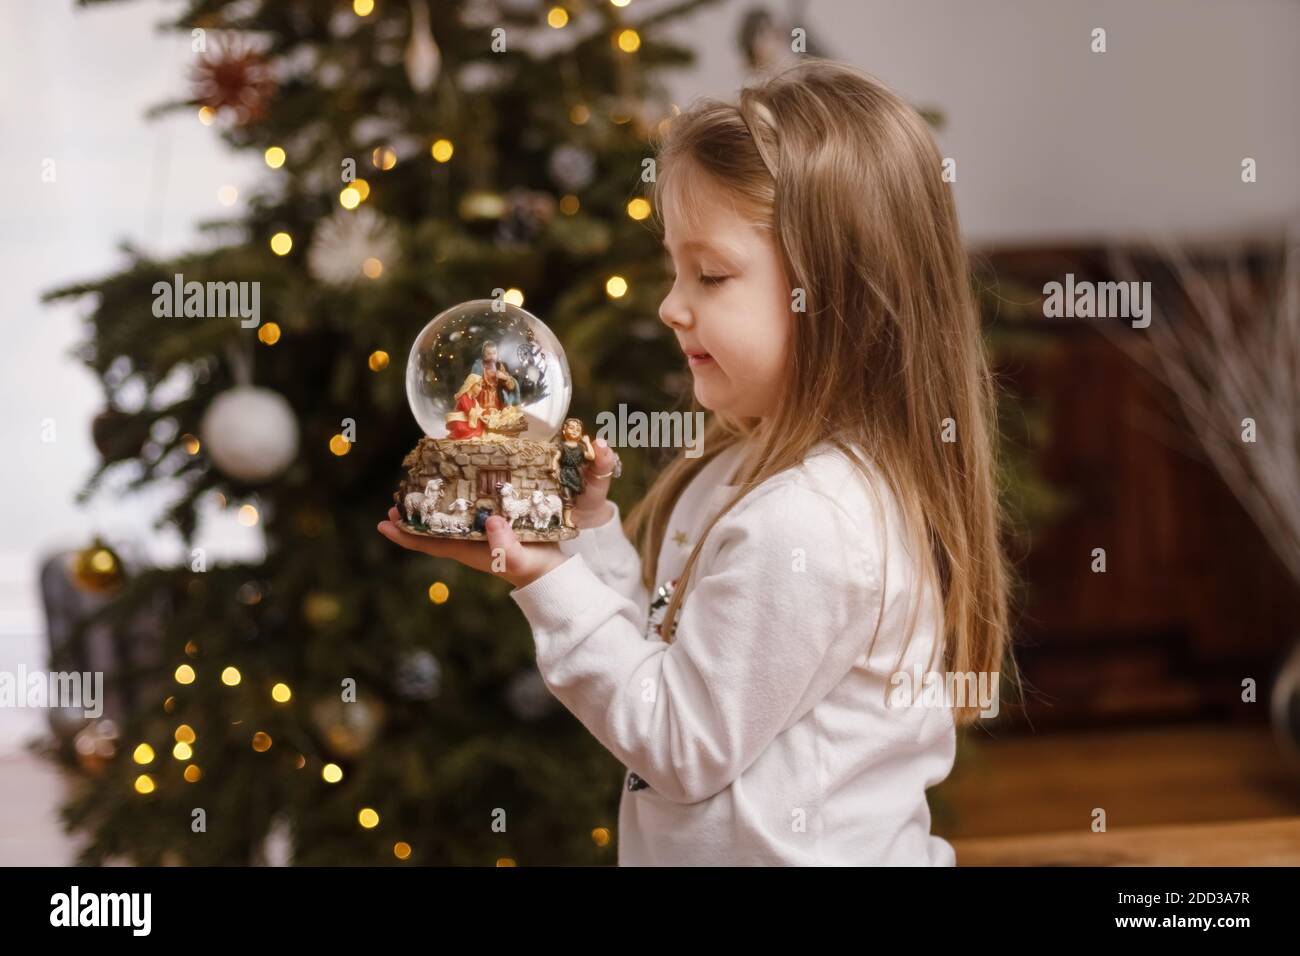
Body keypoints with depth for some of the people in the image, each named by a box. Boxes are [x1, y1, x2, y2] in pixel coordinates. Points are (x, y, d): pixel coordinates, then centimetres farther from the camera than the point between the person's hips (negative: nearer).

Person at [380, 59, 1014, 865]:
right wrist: (593, 527, -3)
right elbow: (681, 659, 7)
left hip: (778, 851, -9)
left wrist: (548, 581, -20)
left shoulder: (799, 528, -26)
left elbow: (684, 746, -19)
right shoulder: (767, 466, 3)